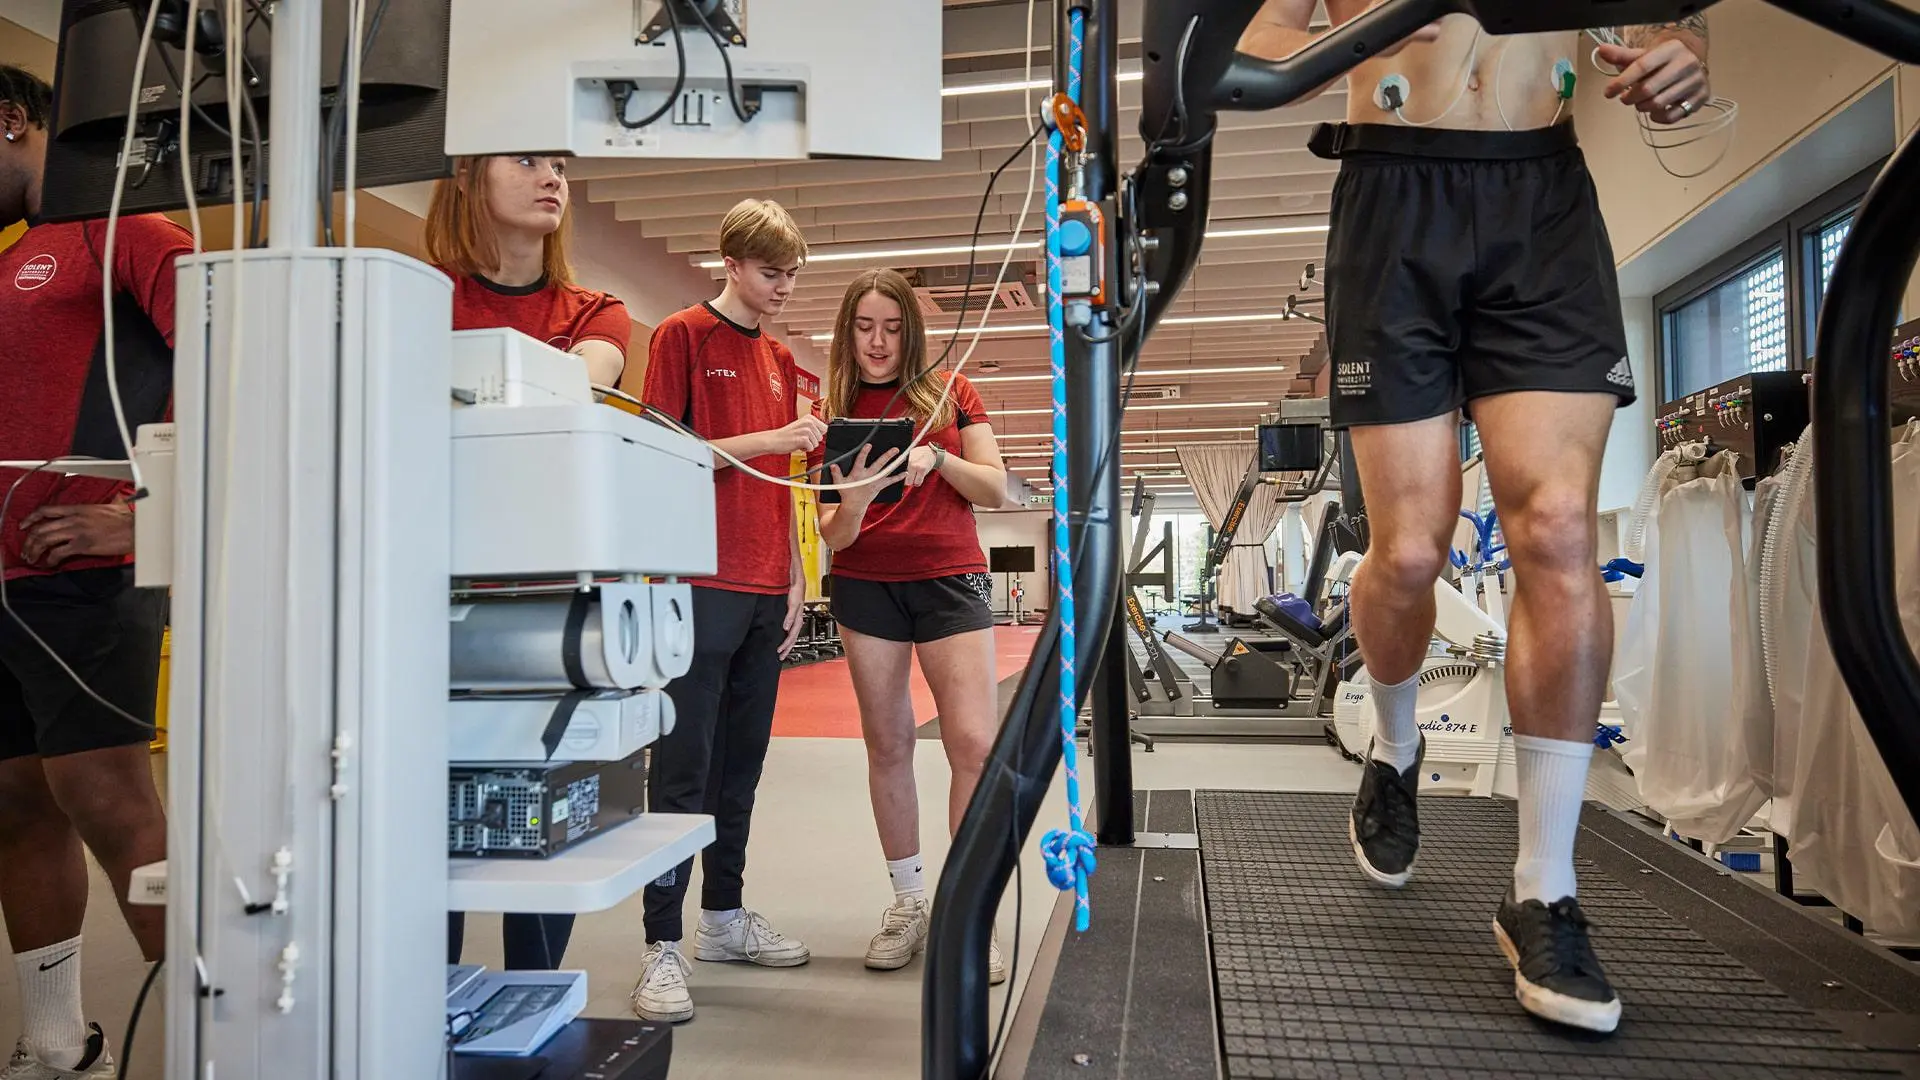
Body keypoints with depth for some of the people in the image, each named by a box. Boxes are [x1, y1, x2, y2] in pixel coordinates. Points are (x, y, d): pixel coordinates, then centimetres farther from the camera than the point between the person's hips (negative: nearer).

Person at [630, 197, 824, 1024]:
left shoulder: (779, 358, 18)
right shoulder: (682, 336, -1)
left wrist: (795, 579, 14)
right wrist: (769, 438, -14)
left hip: (766, 589, 7)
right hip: (702, 583, -7)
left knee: (742, 758, 12)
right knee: (684, 763, -5)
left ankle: (725, 914, 24)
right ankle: (663, 946, 2)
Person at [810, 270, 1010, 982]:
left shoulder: (950, 393, 5)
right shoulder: (833, 413, 6)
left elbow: (997, 491, 1)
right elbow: (833, 535, 0)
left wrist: (938, 457, -17)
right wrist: (852, 503, -23)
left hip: (951, 579, -1)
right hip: (866, 586, 2)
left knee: (976, 744, -11)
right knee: (887, 745, 7)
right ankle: (908, 902, 22)